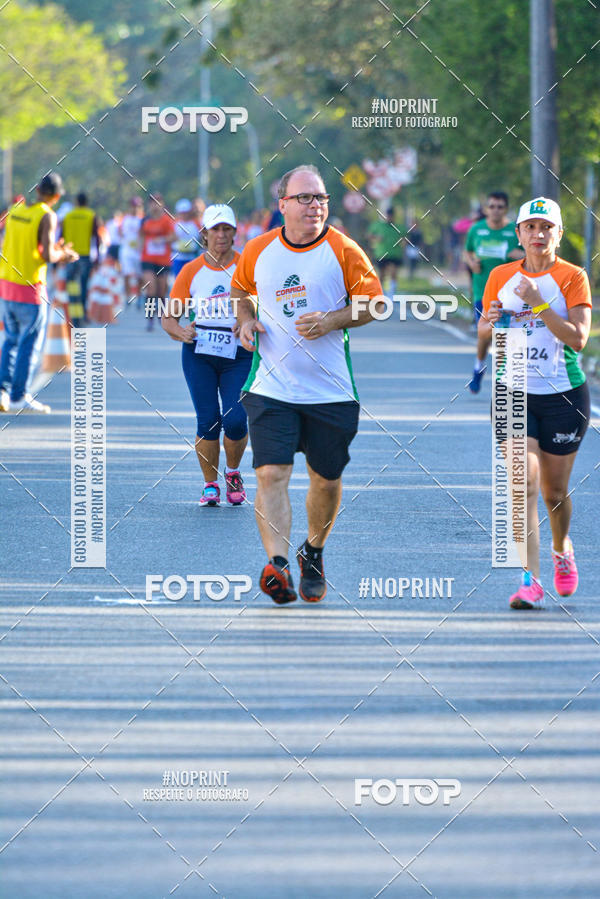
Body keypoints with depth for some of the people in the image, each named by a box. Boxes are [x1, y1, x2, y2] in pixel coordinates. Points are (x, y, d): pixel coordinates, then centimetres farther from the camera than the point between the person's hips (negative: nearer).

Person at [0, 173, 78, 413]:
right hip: (30, 288, -6)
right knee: (30, 343, 2)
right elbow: (47, 255, -20)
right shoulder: (47, 217, -13)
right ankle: (20, 397, 3)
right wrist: (62, 255, 2)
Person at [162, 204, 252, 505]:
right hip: (198, 354, 1)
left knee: (235, 421, -12)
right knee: (208, 421, -5)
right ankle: (210, 485, 10)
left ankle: (233, 472, 16)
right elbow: (169, 318, 8)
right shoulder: (191, 271, 4)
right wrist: (181, 332, -13)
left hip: (238, 355, -1)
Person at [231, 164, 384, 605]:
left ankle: (313, 554, 36)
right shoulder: (257, 250, 4)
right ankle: (278, 564, -25)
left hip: (330, 389, 0)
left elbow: (373, 302, 1)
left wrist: (332, 321, -15)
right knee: (271, 474, -16)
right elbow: (240, 292, 23)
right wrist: (246, 320, 2)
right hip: (272, 387, 0)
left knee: (326, 479, 11)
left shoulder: (343, 250, -3)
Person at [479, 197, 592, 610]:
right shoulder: (501, 277, 4)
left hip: (564, 394, -1)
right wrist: (490, 323, -12)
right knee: (523, 482, -15)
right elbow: (484, 337, 11)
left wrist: (539, 304, -24)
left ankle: (562, 548, 41)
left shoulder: (573, 277, -5)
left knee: (554, 490, 8)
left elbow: (578, 338, -15)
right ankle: (531, 581, -17)